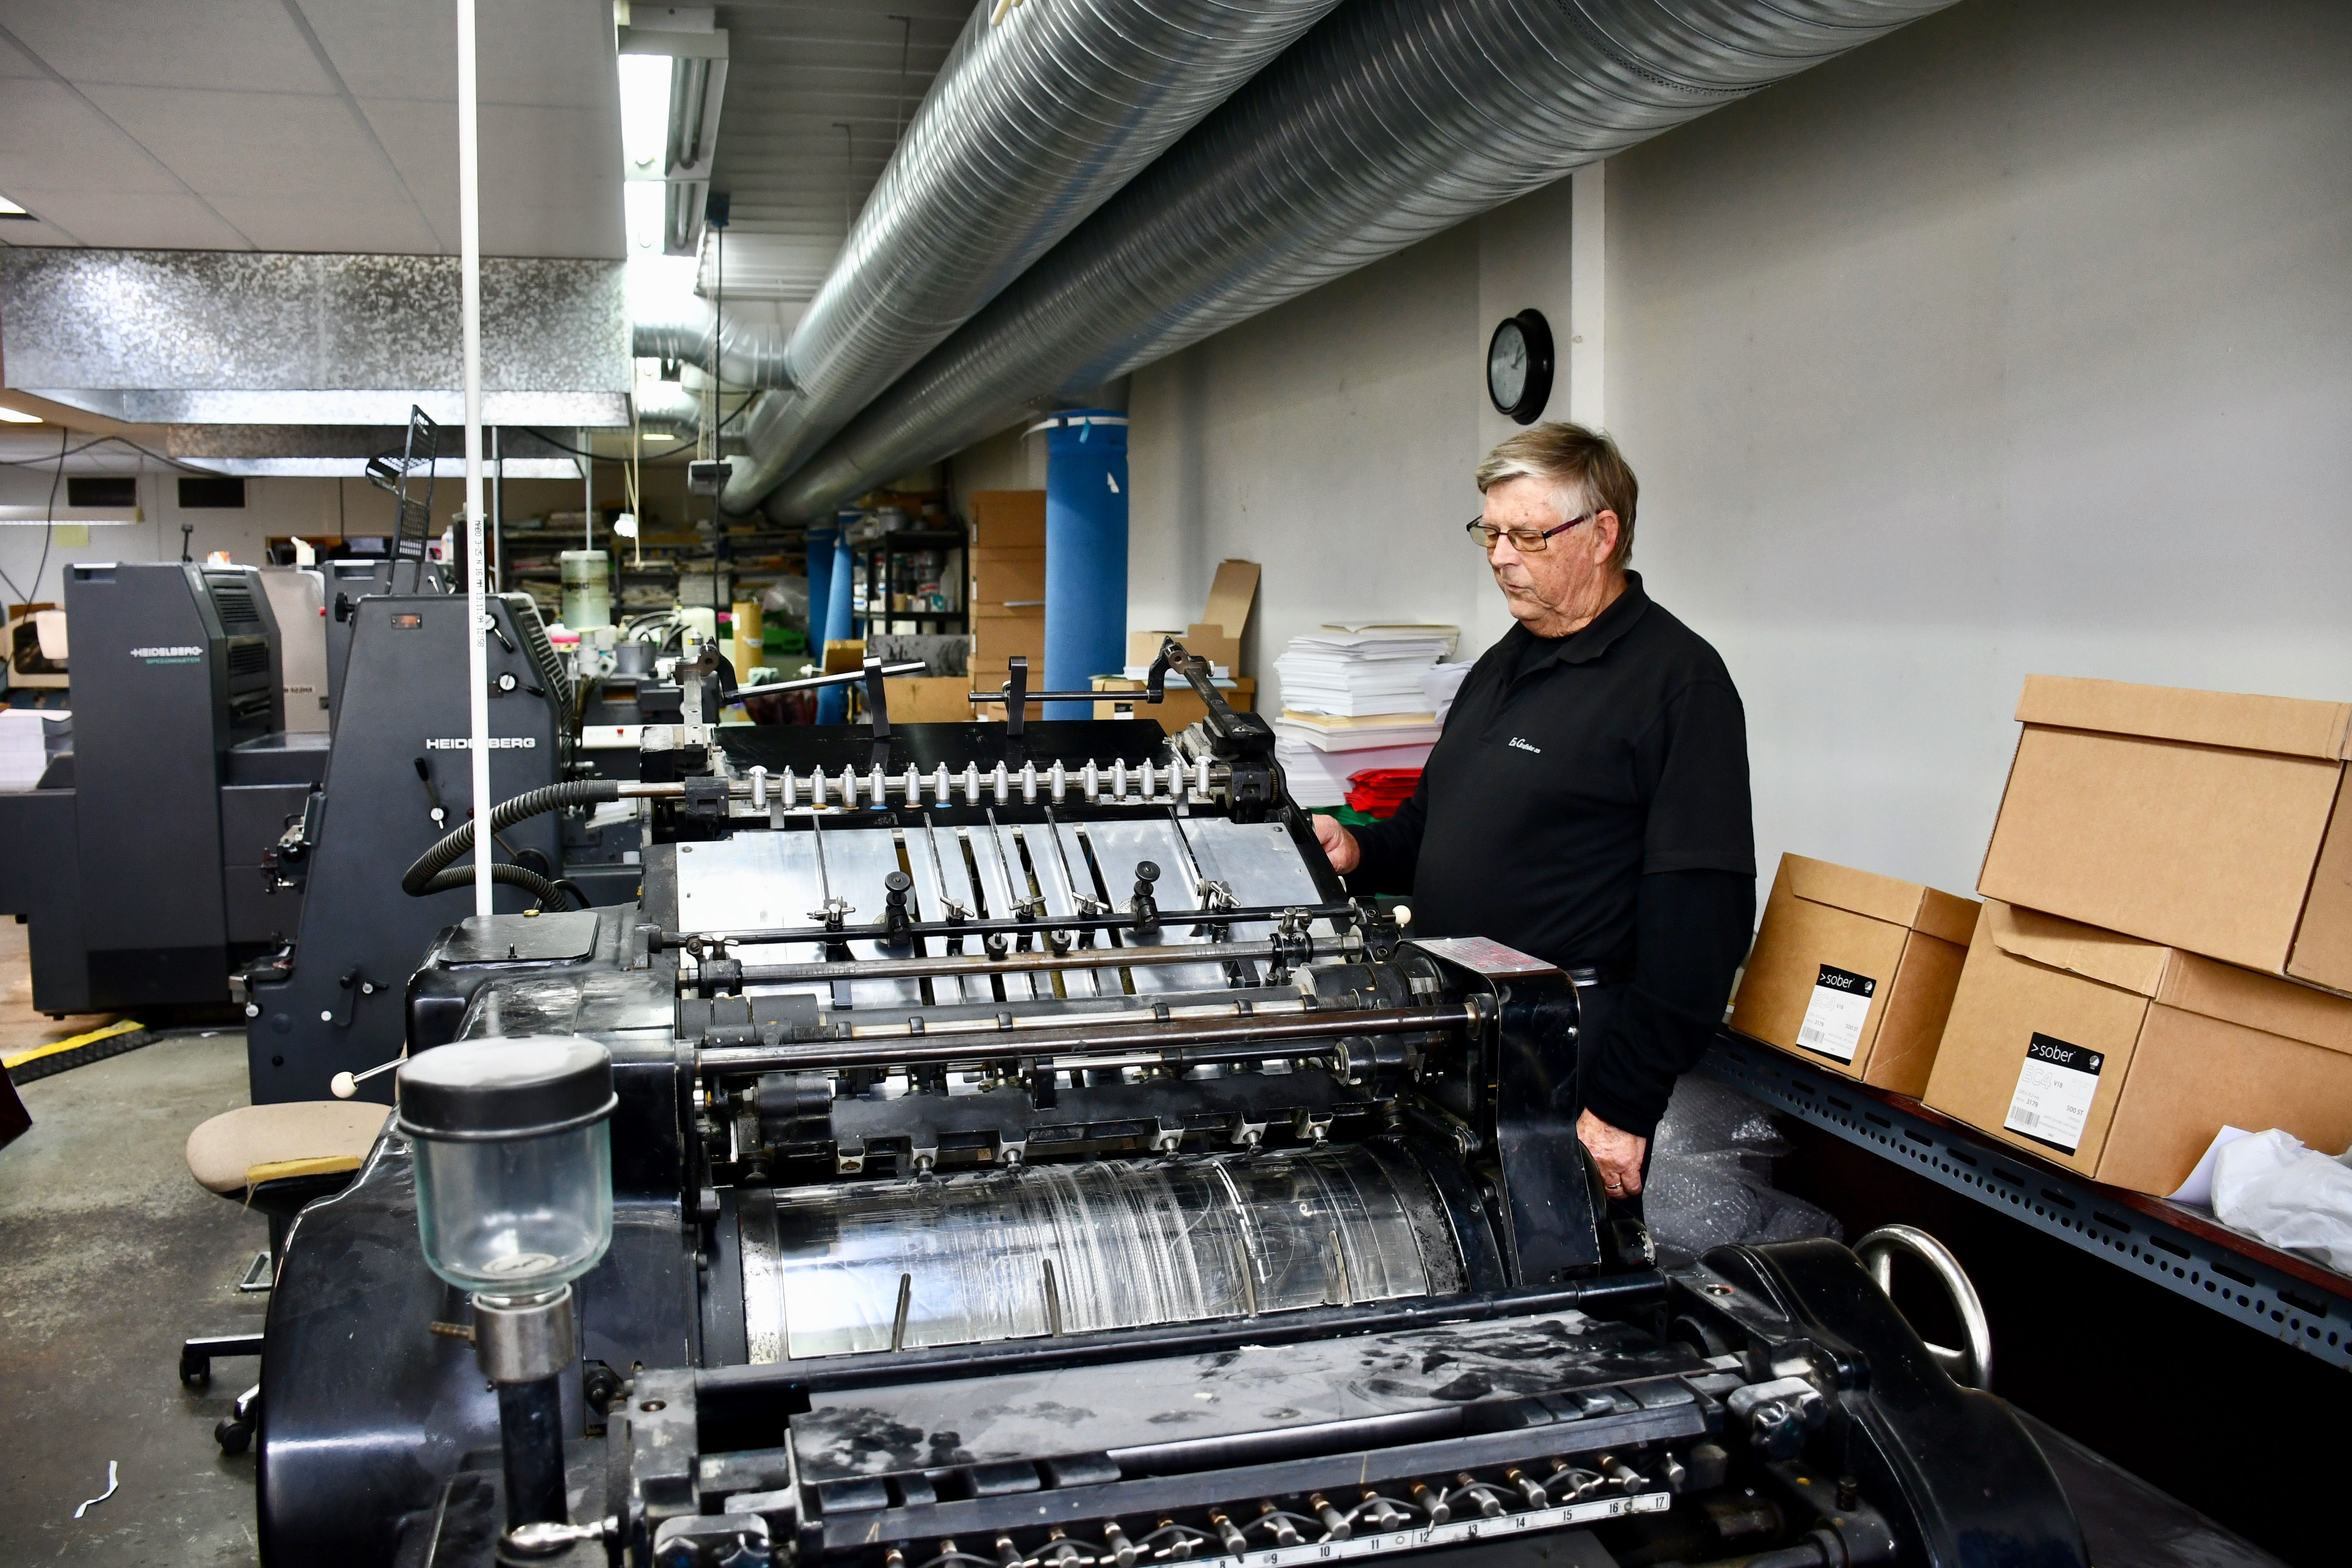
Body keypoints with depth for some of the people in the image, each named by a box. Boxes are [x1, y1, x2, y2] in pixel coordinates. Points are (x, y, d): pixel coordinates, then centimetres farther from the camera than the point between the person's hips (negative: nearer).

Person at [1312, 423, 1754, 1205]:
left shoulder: (1679, 679, -13)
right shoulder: (1503, 665, 15)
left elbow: (1700, 917, -19)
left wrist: (1625, 1103, -22)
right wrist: (1360, 853, 3)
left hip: (1563, 1049, -8)